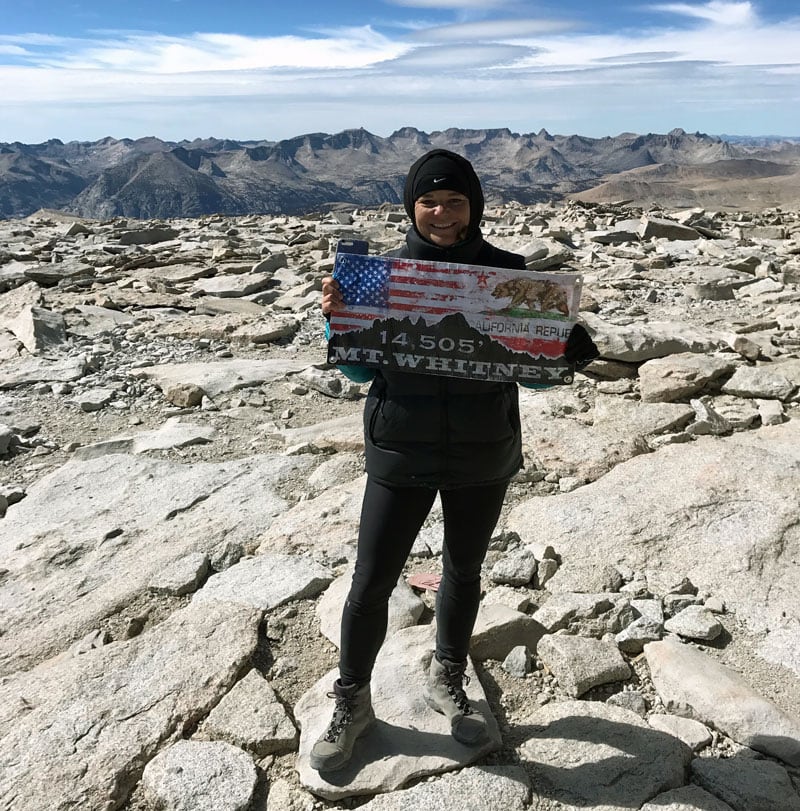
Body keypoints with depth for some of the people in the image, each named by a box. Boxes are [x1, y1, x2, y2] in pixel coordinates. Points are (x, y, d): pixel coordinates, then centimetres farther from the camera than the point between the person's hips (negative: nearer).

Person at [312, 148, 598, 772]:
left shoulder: (508, 271, -4)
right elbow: (359, 370, -1)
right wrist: (337, 317, -18)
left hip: (484, 457, 1)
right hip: (401, 454, -1)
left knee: (464, 573, 18)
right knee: (371, 583, 5)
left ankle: (448, 682, 43)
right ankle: (352, 702, 30)